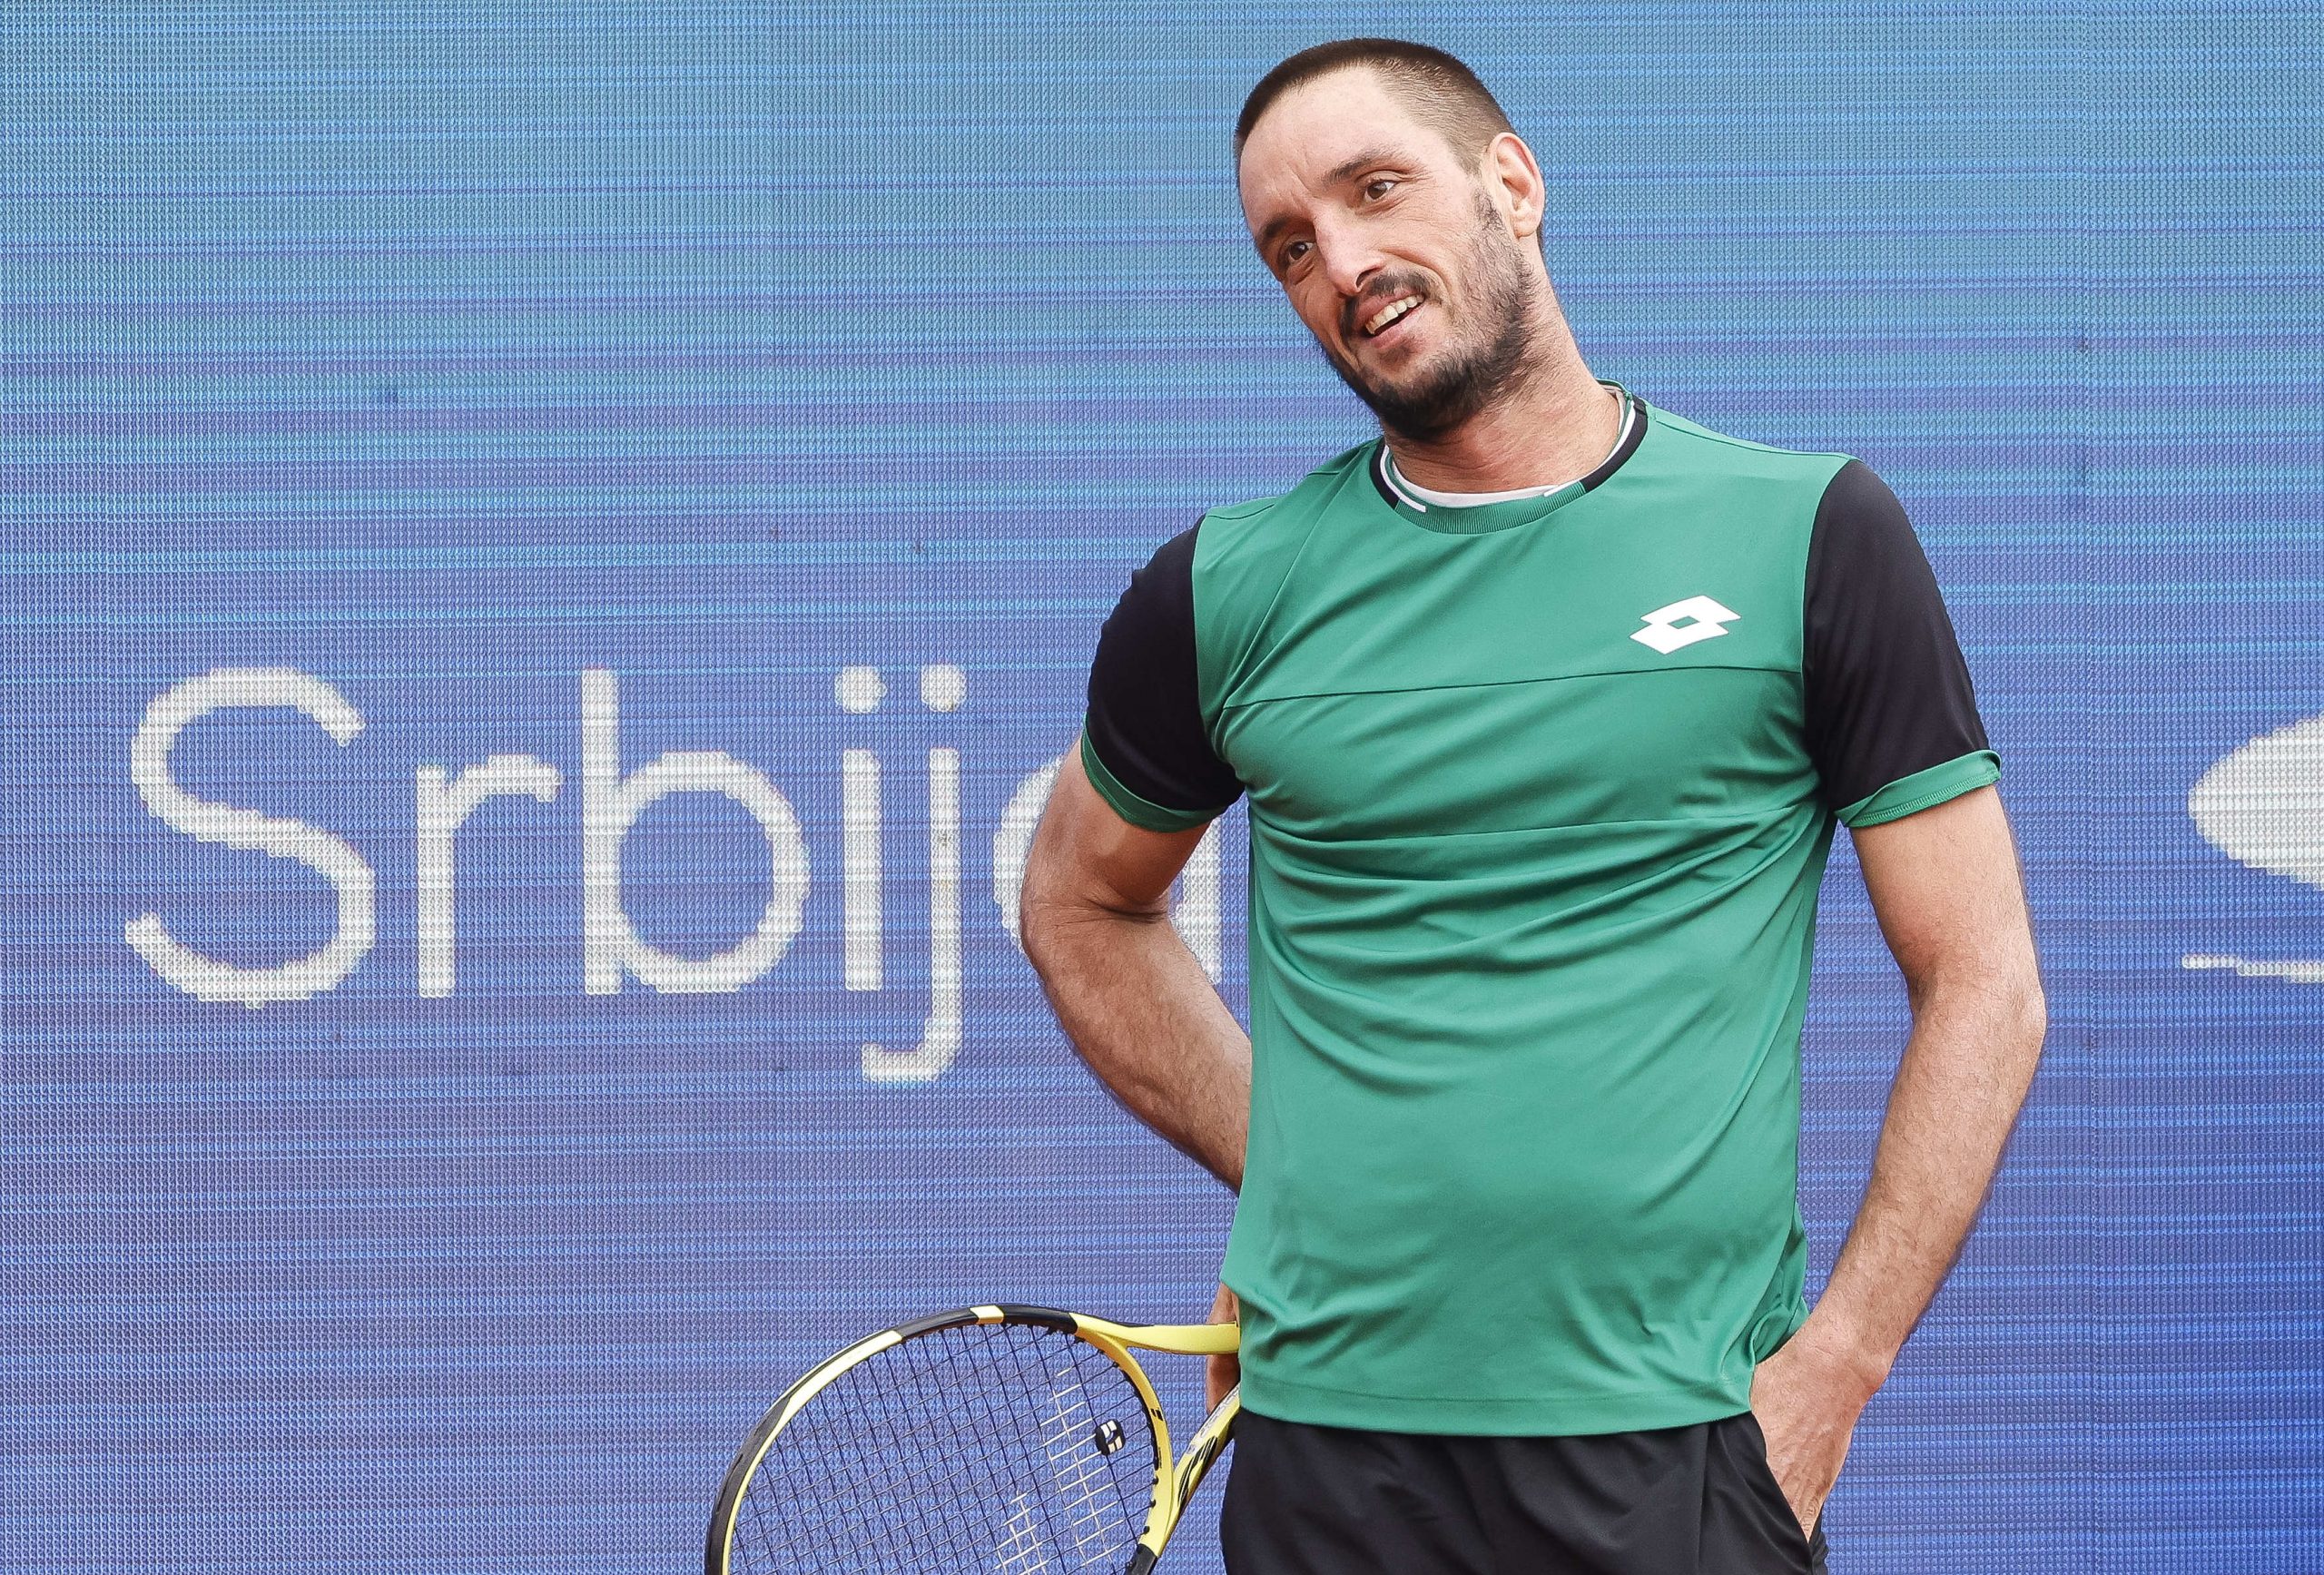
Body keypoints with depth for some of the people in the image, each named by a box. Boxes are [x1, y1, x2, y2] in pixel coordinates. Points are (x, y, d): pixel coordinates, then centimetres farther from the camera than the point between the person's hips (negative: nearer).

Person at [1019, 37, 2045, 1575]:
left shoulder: (1810, 535, 0)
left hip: (1680, 1448, -2)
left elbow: (1983, 987, 0)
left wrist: (1825, 1378, -7)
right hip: (1325, 1446, 2)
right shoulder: (1227, 590, 5)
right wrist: (1283, 1170, 10)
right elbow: (1082, 901, 22)